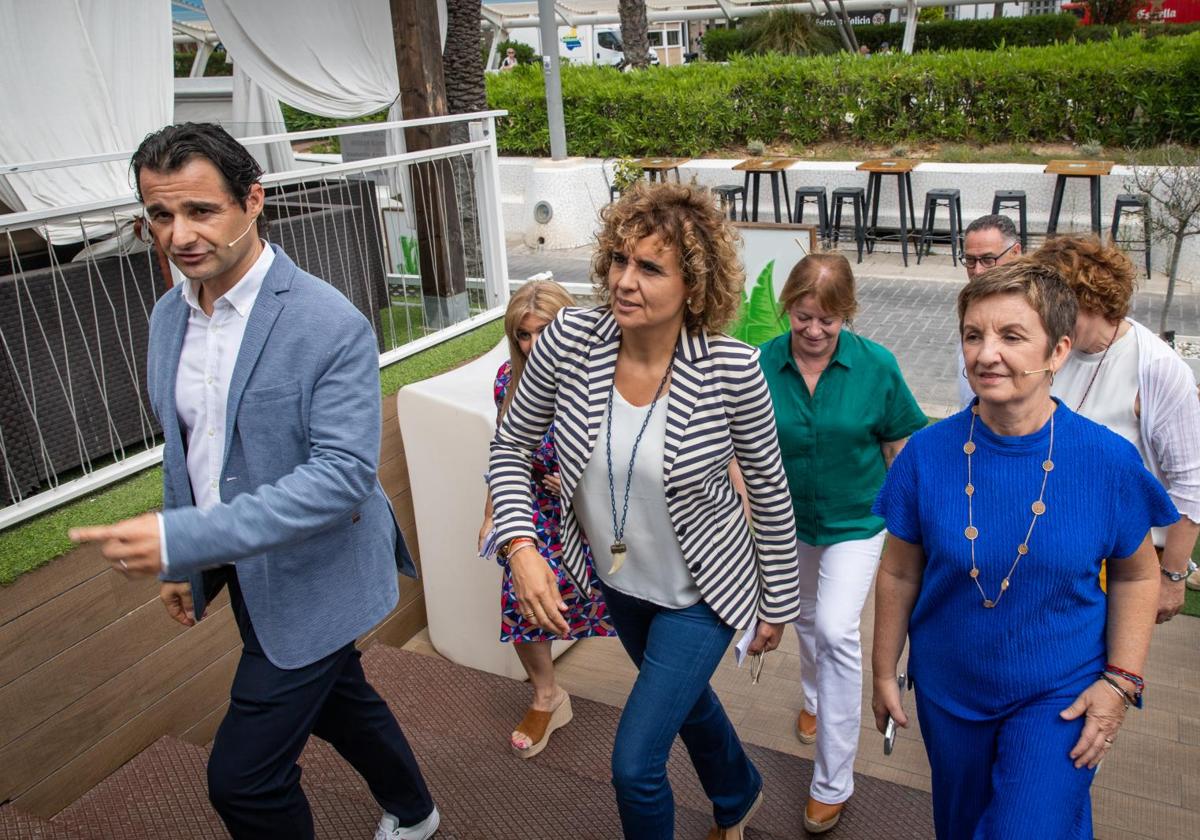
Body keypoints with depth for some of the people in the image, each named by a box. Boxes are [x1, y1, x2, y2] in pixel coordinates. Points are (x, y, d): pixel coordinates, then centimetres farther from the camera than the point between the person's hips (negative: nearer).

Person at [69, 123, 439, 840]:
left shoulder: (330, 324, -24)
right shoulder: (170, 315, 1)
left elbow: (344, 472, -29)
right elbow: (184, 448, 12)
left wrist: (184, 538, -34)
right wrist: (183, 563, 15)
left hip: (311, 577, -7)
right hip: (238, 570, 8)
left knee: (243, 775, -2)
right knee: (337, 699, 26)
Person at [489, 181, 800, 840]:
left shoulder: (732, 369, -27)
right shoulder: (569, 339, -21)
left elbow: (770, 494, -13)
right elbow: (510, 447, -7)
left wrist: (777, 605, -3)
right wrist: (521, 549, -20)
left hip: (699, 595, -4)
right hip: (618, 580, 5)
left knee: (635, 764, -2)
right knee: (684, 697, 30)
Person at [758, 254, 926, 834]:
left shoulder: (876, 365, -18)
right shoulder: (762, 365, -16)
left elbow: (899, 444, -7)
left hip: (856, 520, -3)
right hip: (790, 519, 3)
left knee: (837, 632, -12)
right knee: (805, 616, 23)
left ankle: (833, 782, 3)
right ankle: (814, 695, 56)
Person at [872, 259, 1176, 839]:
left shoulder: (1108, 460, -16)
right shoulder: (927, 453, -15)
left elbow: (1135, 575, -1)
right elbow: (899, 573, -5)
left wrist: (1121, 681, -8)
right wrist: (884, 671, 2)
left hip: (1060, 698, -2)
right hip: (948, 693, 2)